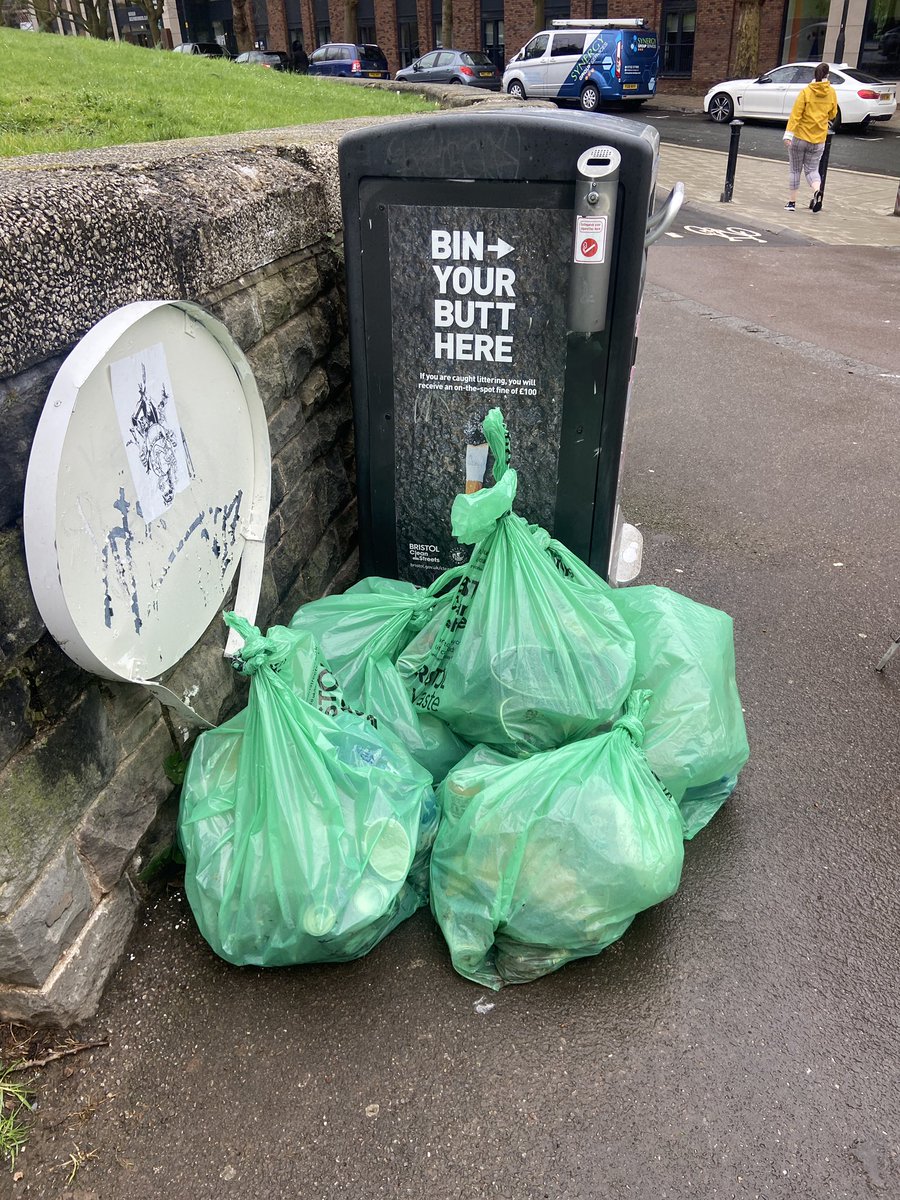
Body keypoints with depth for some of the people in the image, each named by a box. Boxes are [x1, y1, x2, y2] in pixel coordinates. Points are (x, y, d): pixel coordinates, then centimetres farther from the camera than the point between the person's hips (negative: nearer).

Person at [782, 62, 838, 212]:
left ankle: (791, 202, 10)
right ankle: (817, 191, -20)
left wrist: (788, 133, -19)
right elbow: (832, 115, 11)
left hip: (799, 137, -3)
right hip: (819, 140, 3)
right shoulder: (831, 93, 2)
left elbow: (795, 114, -16)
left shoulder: (806, 92, -7)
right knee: (812, 170, 10)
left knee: (794, 170, 10)